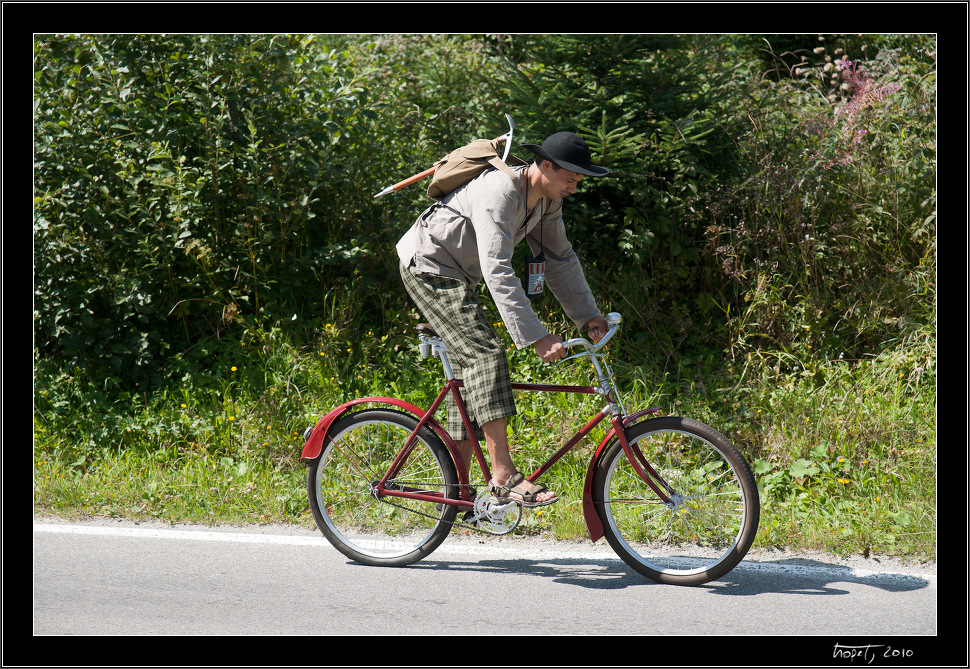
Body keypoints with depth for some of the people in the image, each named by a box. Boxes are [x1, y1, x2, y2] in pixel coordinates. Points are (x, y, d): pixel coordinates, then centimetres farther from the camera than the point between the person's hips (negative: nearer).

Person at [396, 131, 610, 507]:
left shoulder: (547, 199, -1)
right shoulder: (500, 191, -30)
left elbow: (560, 260, 7)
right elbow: (497, 272, -37)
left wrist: (588, 317, -2)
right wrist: (535, 337, -40)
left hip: (457, 277, 10)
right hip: (427, 267, -10)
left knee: (470, 367, 6)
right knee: (486, 352, -21)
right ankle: (504, 477, -25)